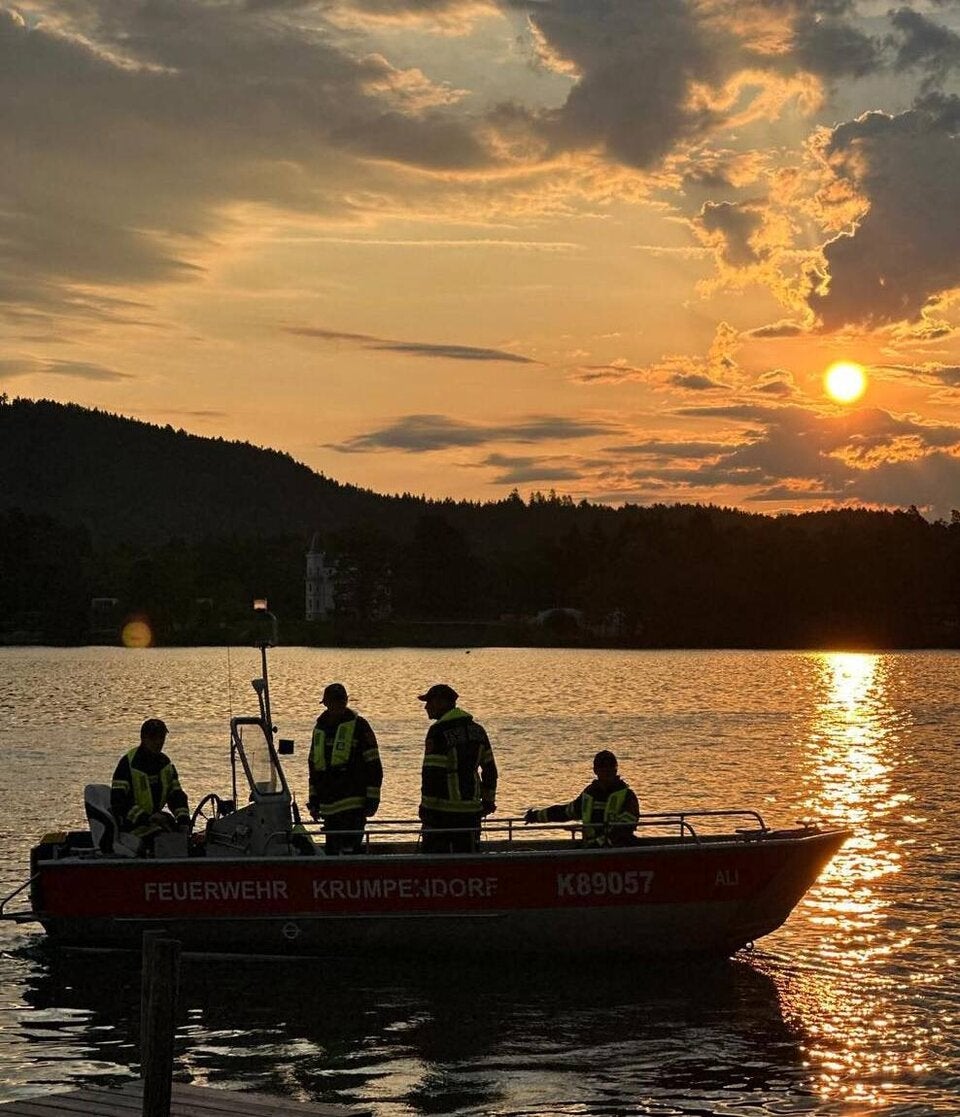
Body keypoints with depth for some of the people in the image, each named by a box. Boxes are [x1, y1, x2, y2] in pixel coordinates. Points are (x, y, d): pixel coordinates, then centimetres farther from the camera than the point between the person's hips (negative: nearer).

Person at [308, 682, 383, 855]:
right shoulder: (320, 728, 15)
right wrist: (313, 799, 21)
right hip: (329, 805, 7)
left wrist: (372, 799, -9)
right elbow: (314, 766, 24)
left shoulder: (358, 725, -3)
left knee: (350, 848, -15)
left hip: (354, 804, -6)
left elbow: (373, 765, -4)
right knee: (331, 850, 9)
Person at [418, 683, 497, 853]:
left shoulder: (438, 731, -13)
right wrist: (488, 799, 20)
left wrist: (426, 805, -11)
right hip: (471, 810, 6)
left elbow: (431, 772, -17)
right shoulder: (476, 729, 10)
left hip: (442, 809, -6)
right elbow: (490, 768, 14)